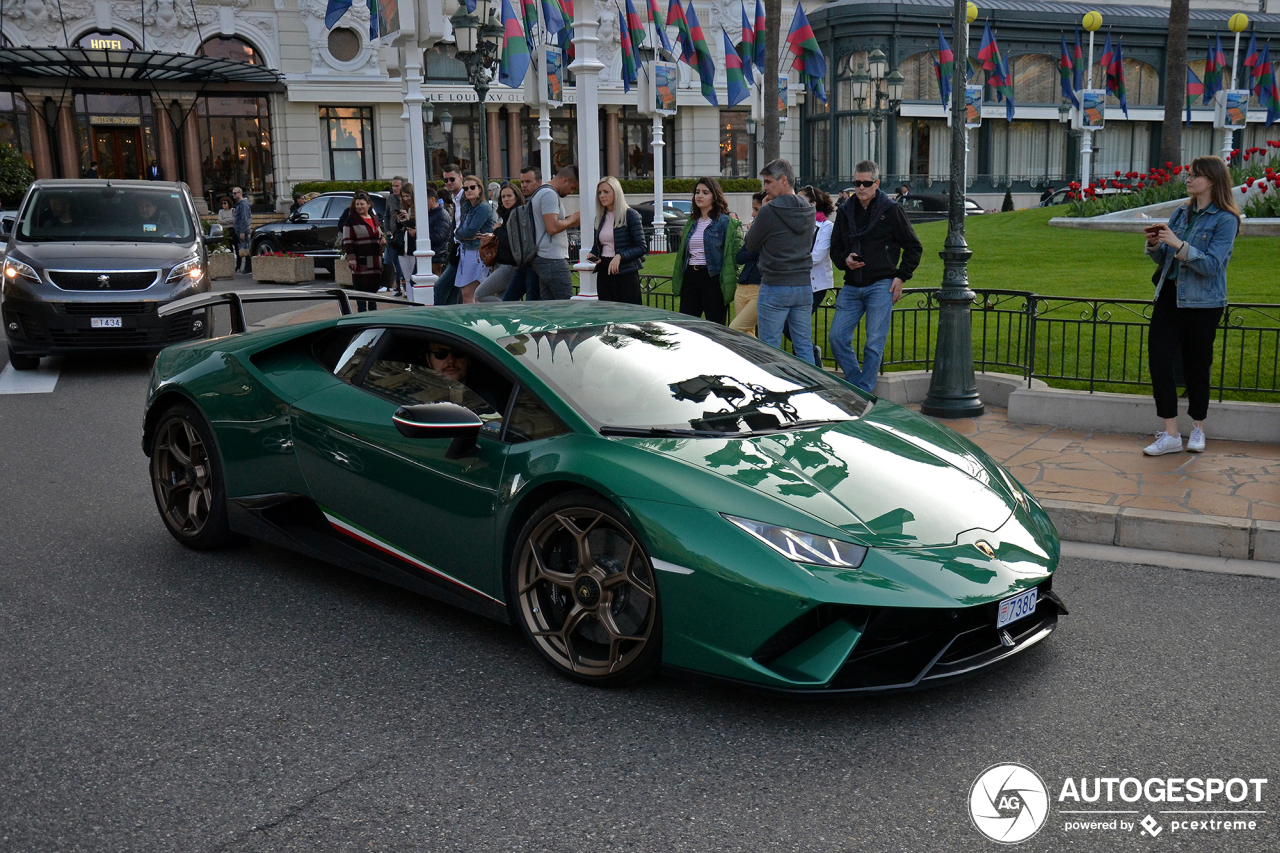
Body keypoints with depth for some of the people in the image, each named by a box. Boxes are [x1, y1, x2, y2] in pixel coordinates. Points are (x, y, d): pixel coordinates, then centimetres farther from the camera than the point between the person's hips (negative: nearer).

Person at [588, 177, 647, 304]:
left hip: (626, 275, -6)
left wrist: (620, 256, -20)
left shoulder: (630, 215, -4)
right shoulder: (600, 218, 14)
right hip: (604, 274, 6)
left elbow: (642, 247, -8)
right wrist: (592, 256, 1)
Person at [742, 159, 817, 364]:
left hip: (775, 287, -6)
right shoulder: (809, 211, 7)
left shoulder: (769, 211, -13)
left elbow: (750, 244, -3)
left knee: (771, 348, 1)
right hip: (804, 286, 6)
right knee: (804, 346, 10)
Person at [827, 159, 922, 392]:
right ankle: (855, 385, 13)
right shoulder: (845, 211, 11)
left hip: (881, 285, -5)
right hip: (852, 286, 5)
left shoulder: (891, 210, 0)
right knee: (837, 337, -2)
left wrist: (901, 277, -3)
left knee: (874, 344, -4)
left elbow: (914, 248, 5)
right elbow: (835, 248, 20)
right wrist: (845, 260, -2)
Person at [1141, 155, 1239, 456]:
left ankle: (1197, 428, 26)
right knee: (1159, 360, -5)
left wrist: (1178, 244, -26)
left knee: (1196, 366, 5)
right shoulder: (1181, 212, 10)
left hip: (1202, 304, -5)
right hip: (1169, 296, 5)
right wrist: (1154, 244, -7)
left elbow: (1211, 265, -18)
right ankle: (1171, 435, 0)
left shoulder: (1225, 220, -8)